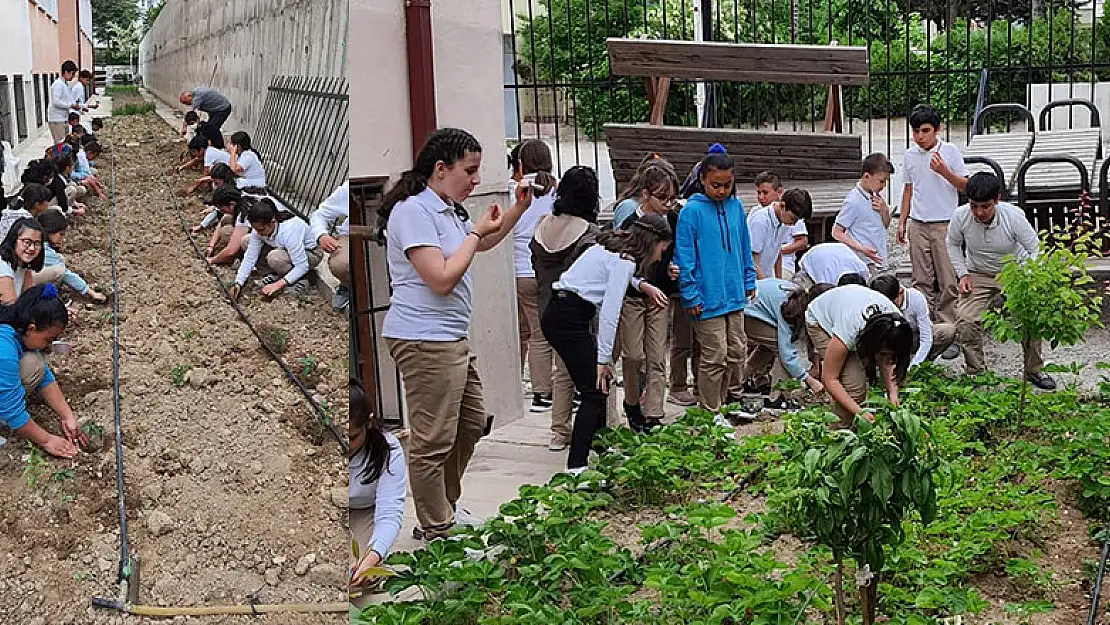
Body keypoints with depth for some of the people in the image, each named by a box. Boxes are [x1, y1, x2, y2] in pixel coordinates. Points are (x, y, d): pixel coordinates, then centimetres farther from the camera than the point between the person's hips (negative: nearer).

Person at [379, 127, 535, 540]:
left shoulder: (445, 209, 15)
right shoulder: (413, 211, -16)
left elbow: (483, 244, 34)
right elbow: (442, 279, -22)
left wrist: (519, 207, 19)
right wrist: (476, 231, -12)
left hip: (453, 338, 11)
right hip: (424, 340, -11)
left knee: (471, 423, 20)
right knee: (433, 441, -4)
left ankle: (447, 507, 34)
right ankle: (435, 529, 7)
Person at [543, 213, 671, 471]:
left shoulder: (612, 247, 15)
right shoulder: (624, 261, -13)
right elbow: (609, 313, -17)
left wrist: (643, 285, 27)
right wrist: (603, 358, -16)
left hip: (558, 314, 10)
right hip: (569, 320, -10)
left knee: (600, 383, 18)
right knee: (595, 391, -10)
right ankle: (576, 465, -15)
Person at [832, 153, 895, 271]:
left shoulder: (875, 196, 10)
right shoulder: (854, 201, -14)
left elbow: (885, 225, 22)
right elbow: (837, 232, -13)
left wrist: (884, 210, 0)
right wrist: (862, 249, -22)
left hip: (878, 261, 8)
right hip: (866, 264, -8)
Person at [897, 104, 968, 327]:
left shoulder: (950, 151, -3)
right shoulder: (909, 155, 8)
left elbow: (964, 185, -2)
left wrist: (944, 171, -18)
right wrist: (901, 222, 15)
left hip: (945, 223, -3)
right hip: (918, 224, 3)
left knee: (947, 279, -3)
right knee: (921, 279, 6)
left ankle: (947, 324, 4)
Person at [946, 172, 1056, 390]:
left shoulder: (1014, 216, -26)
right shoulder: (960, 216, -20)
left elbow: (1035, 250, -15)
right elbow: (953, 245, 2)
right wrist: (963, 274, -6)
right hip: (978, 275, 1)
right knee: (965, 320, -17)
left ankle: (1034, 370, 6)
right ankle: (976, 372, 3)